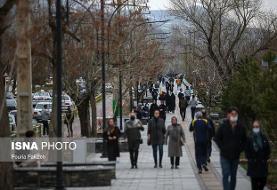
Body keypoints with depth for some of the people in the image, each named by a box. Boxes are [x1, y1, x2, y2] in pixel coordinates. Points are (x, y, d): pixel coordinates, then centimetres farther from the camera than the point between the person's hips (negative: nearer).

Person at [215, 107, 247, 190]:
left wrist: (240, 149, -1)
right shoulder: (223, 126, -7)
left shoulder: (241, 127, 0)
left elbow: (244, 140, 10)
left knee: (233, 176, 12)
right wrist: (222, 148, -7)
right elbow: (217, 138, 0)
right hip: (225, 156, -3)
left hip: (235, 156, 3)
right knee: (226, 175, -9)